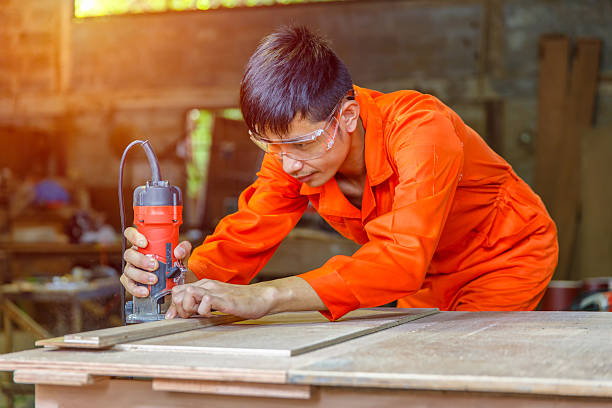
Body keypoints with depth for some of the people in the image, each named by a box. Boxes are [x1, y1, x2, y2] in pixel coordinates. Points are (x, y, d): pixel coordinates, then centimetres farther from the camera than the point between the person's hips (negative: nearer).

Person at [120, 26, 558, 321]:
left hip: (509, 254, -5)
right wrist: (188, 279, -42)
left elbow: (403, 257, -50)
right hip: (429, 279, 5)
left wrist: (264, 297, -59)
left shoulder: (422, 126, -39)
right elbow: (245, 235, -18)